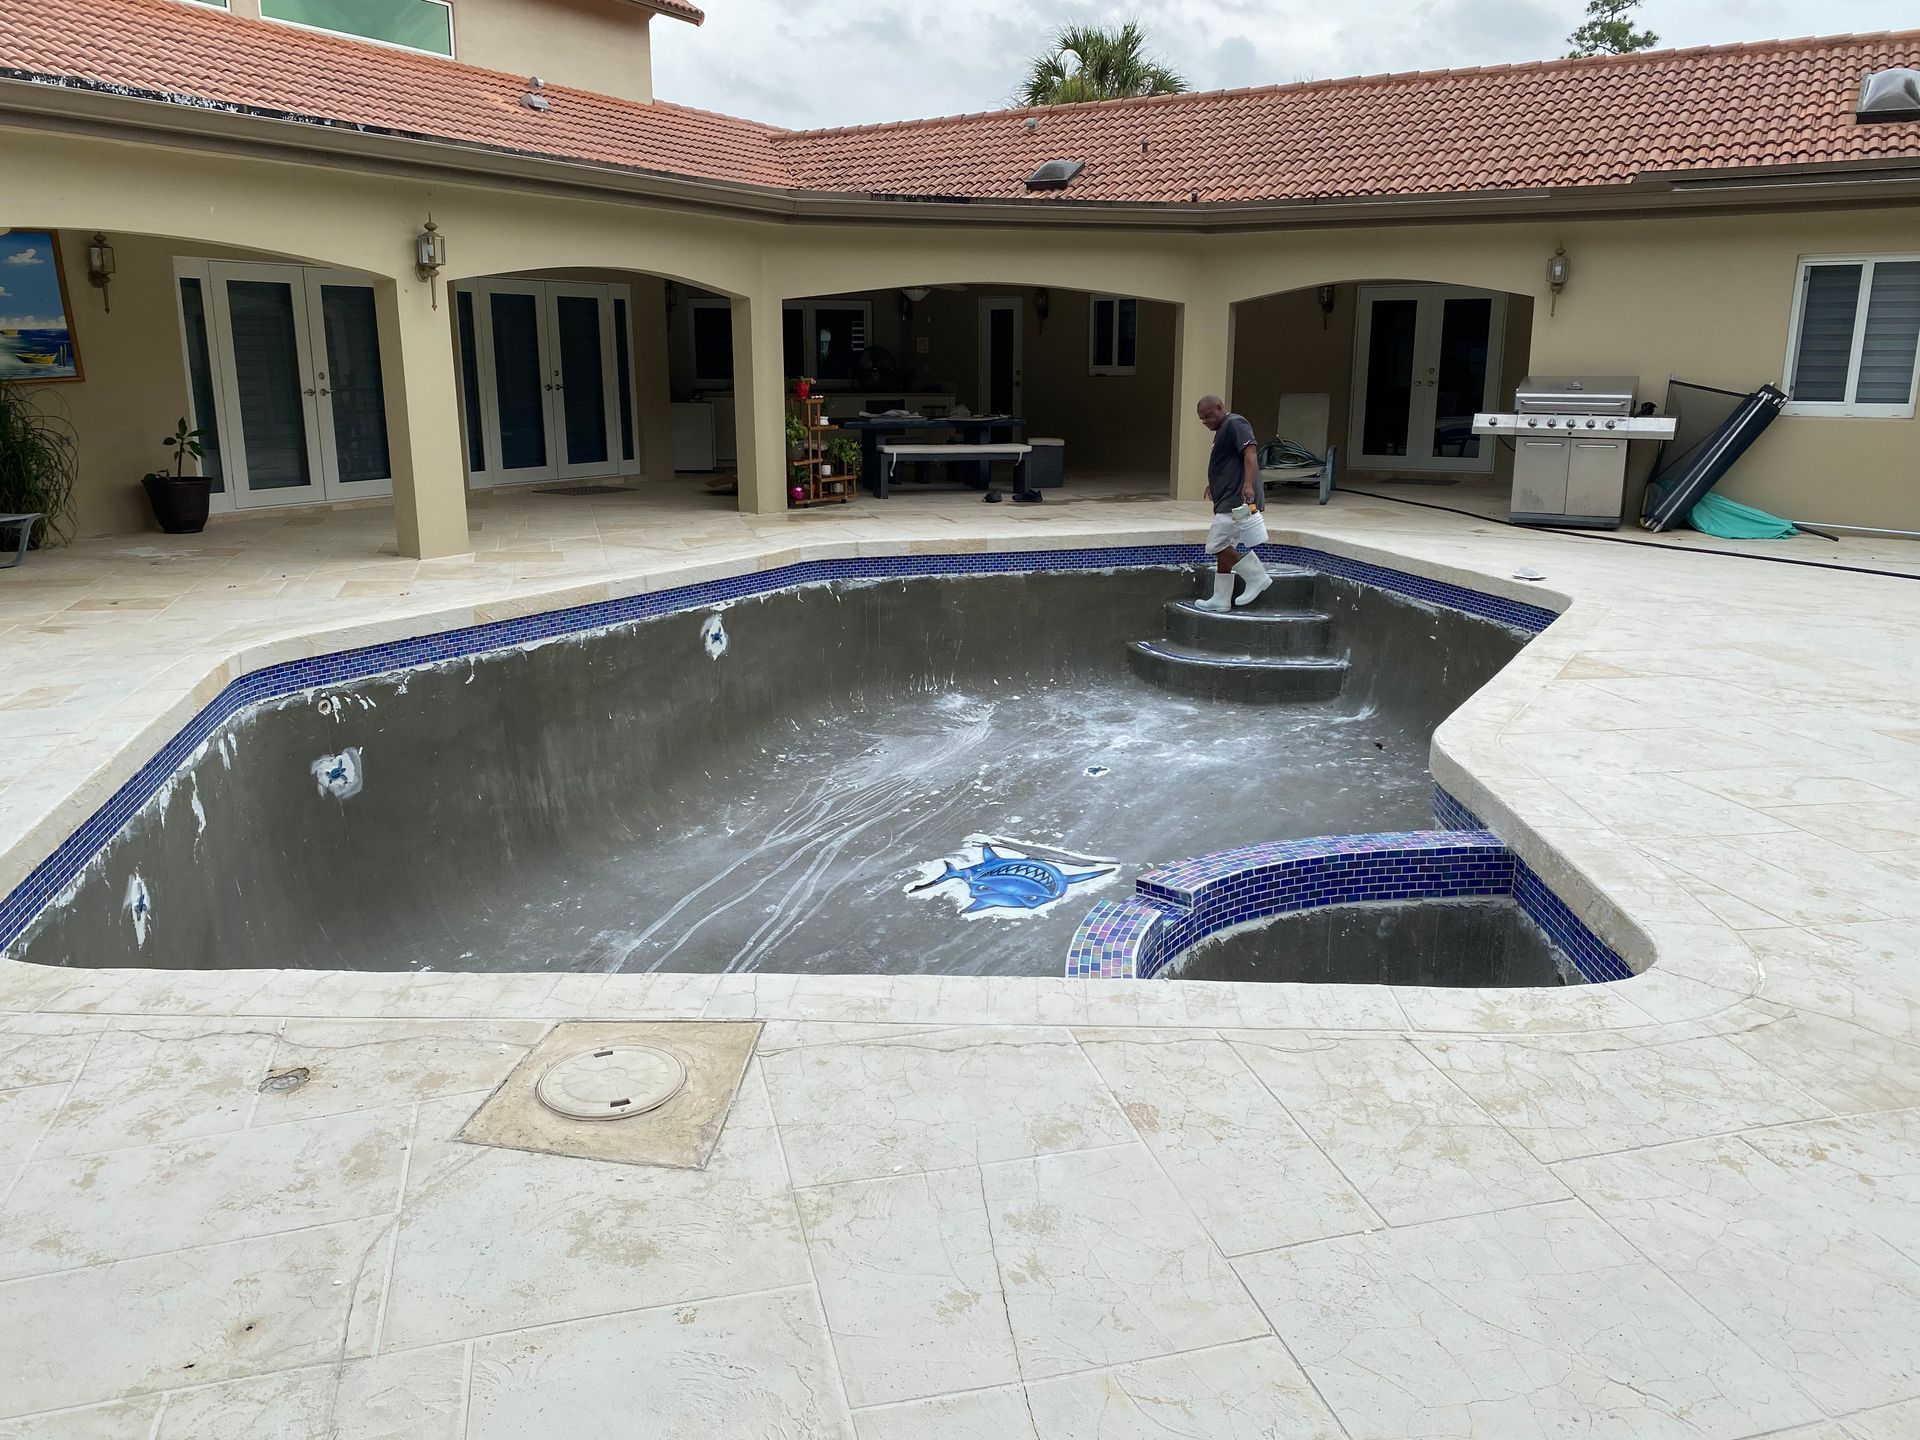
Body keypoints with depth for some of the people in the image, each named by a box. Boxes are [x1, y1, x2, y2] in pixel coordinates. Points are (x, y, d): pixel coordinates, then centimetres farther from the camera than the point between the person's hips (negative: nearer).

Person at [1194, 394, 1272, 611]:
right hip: (1228, 500, 11)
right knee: (1221, 548, 10)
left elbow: (1250, 452, -24)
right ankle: (1221, 599, 13)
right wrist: (1214, 485, 44)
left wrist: (1248, 485, -35)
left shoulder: (1235, 424, -10)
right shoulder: (1224, 430, 23)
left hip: (1236, 500, -11)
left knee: (1220, 544, -12)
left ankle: (1257, 578, -4)